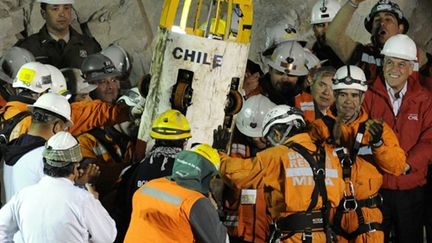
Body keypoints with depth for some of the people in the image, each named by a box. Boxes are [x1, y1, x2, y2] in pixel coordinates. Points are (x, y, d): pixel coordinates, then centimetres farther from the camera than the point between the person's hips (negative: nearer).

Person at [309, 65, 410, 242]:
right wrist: (332, 141, -26)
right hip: (330, 213, -1)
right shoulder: (320, 127, 1)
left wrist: (378, 142, -20)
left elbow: (398, 167, -4)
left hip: (367, 214, 1)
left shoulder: (377, 127, 5)